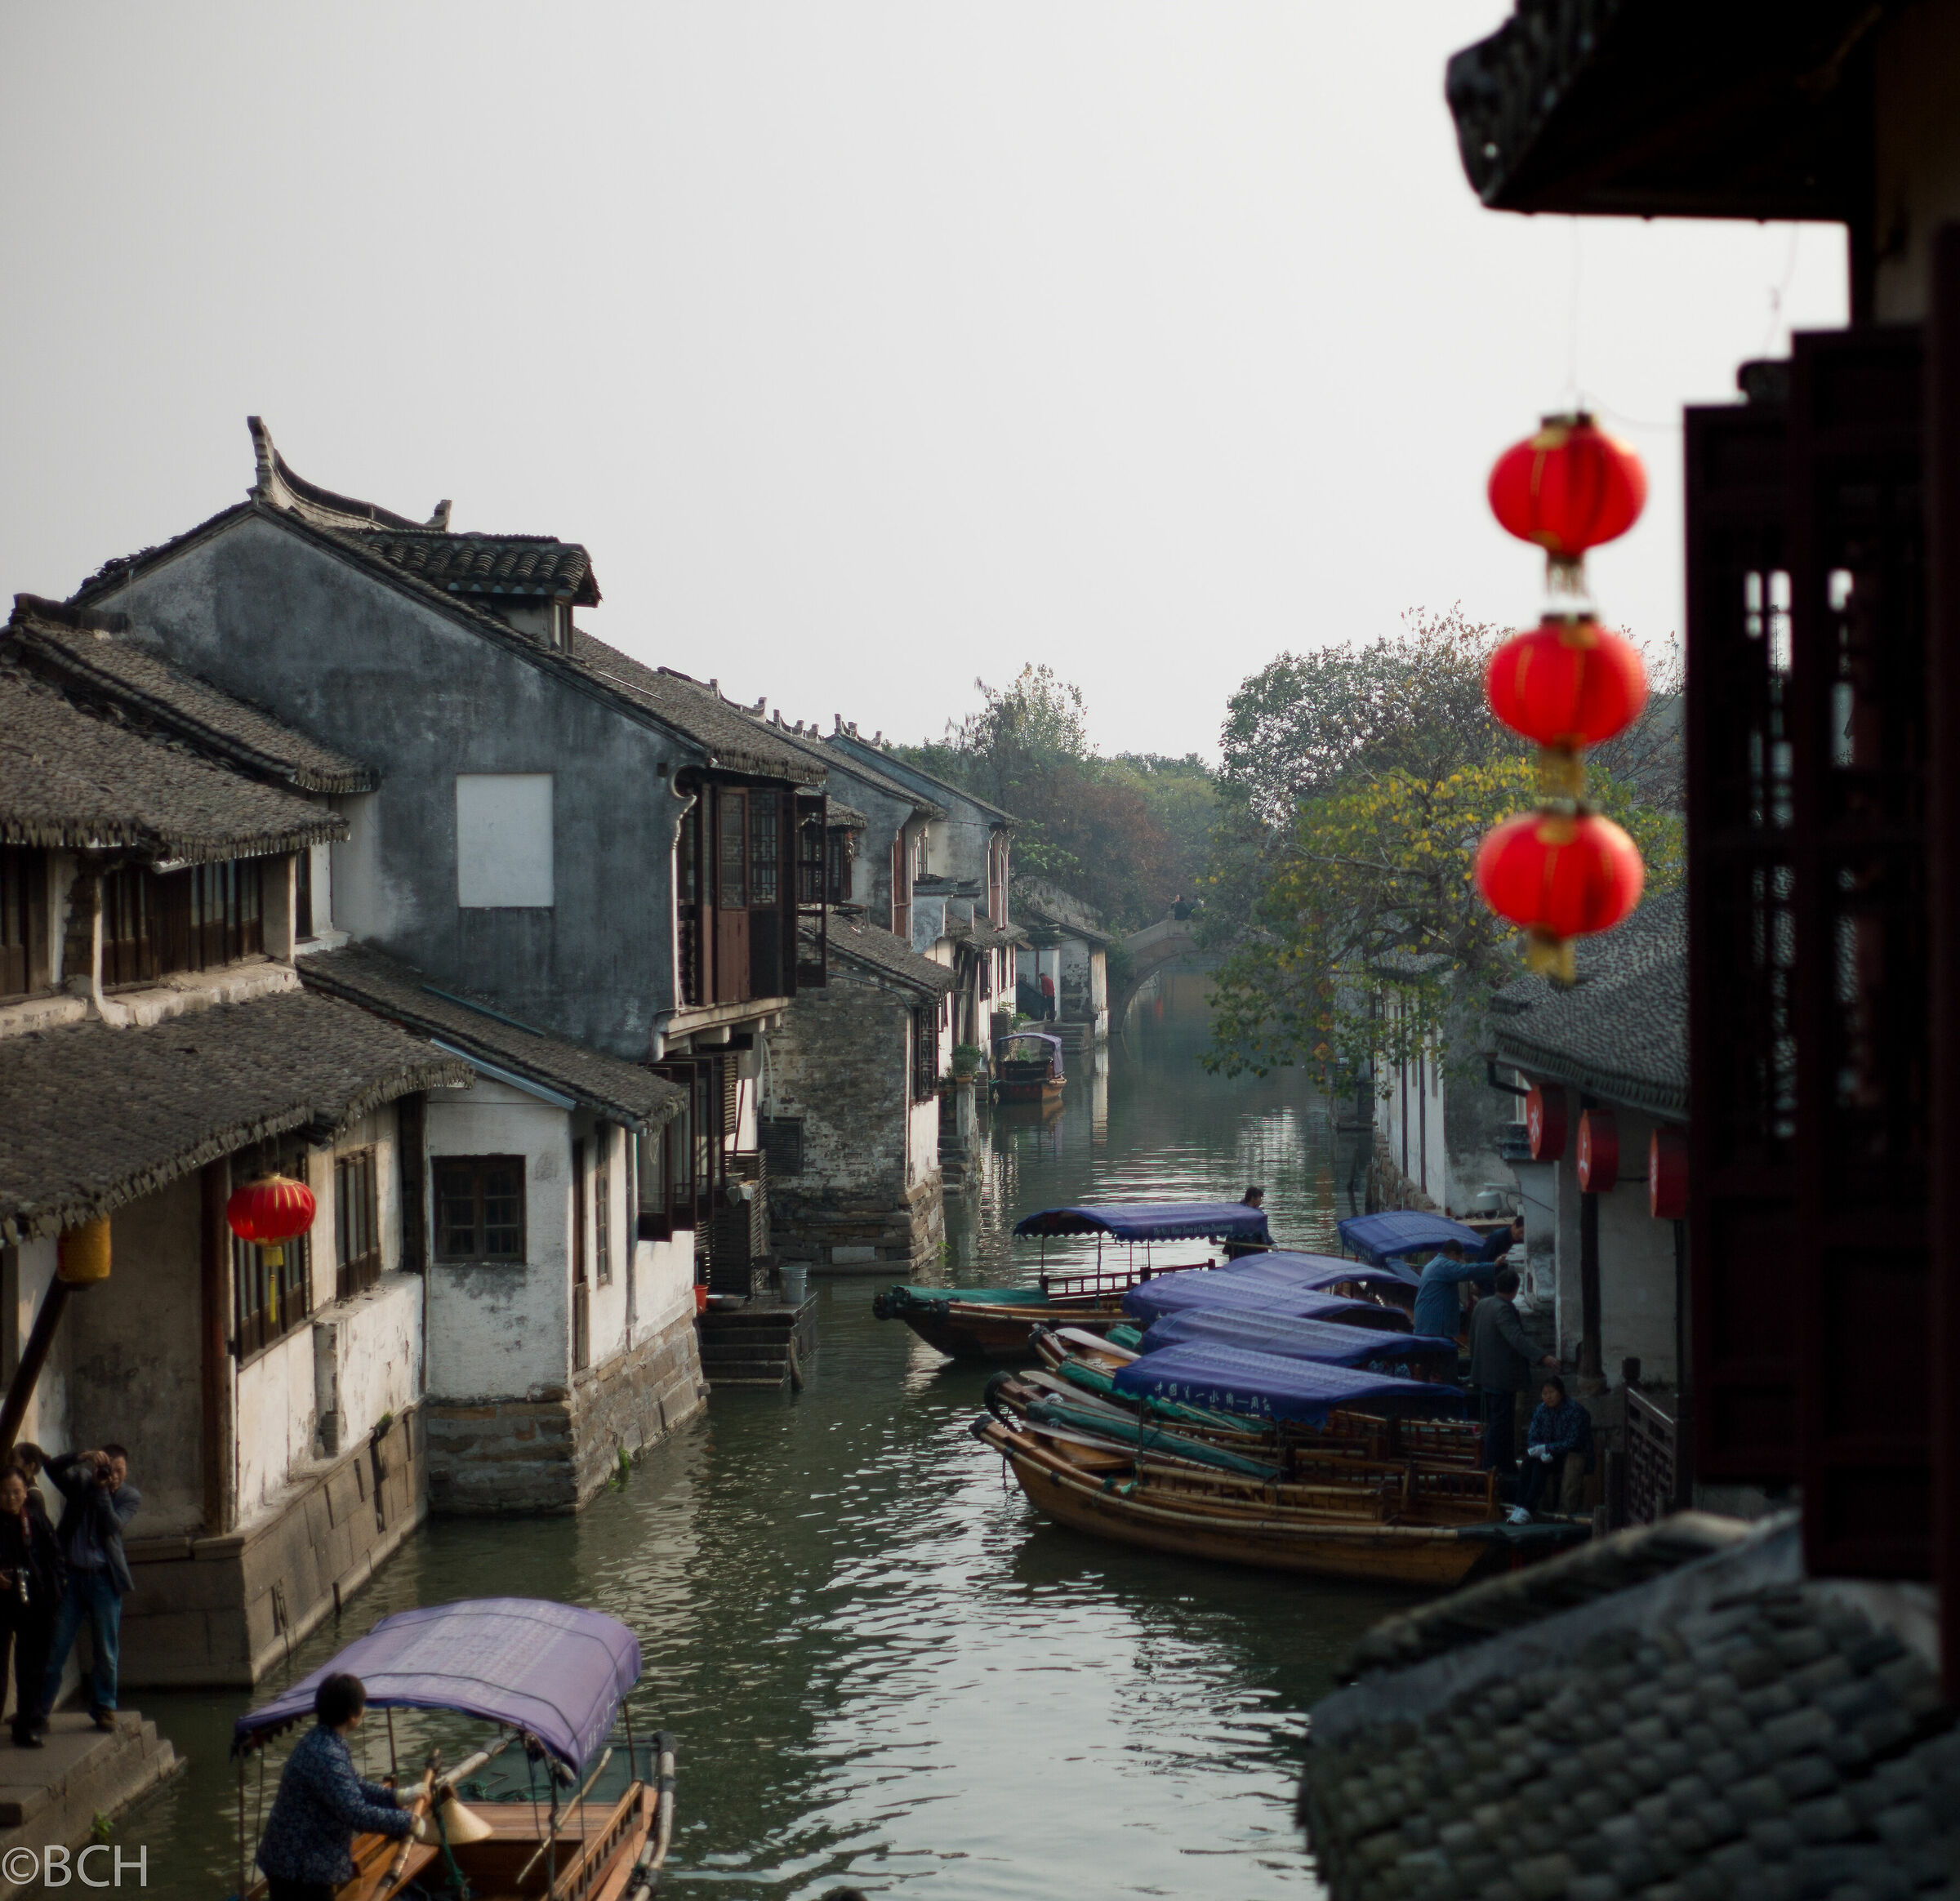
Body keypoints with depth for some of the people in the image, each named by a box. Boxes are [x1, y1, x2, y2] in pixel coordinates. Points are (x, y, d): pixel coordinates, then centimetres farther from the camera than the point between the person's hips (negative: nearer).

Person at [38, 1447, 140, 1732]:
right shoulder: (80, 1482, 4)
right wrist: (81, 1457, -25)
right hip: (71, 1575, 0)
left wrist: (102, 1490, -17)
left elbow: (112, 1525, -13)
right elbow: (53, 1467, -12)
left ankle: (104, 1708, 16)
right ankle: (39, 1708, 6)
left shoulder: (130, 1497, 3)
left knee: (106, 1650, 4)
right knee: (55, 1647, 1)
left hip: (104, 1579, 0)